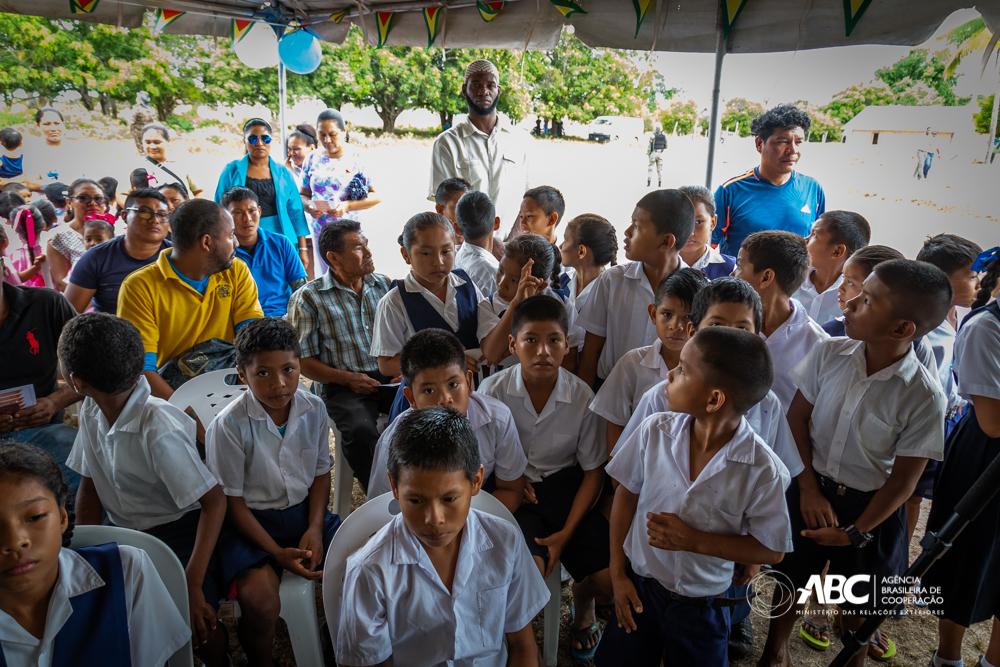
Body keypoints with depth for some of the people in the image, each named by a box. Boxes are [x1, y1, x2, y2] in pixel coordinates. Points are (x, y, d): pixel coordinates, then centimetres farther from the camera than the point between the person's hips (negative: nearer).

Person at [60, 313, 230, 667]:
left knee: (191, 621, -27)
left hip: (180, 531, -7)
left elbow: (215, 502, -25)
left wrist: (193, 584, -28)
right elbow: (90, 484, 10)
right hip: (124, 531, 8)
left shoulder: (159, 431, -27)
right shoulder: (91, 411, -2)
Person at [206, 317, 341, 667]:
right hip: (252, 521, -4)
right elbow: (231, 501, -11)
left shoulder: (314, 409, -5)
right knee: (260, 600, -27)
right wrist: (278, 553, -17)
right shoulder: (229, 425, -18)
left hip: (305, 512, 4)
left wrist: (315, 528, -8)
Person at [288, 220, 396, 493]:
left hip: (392, 378, 3)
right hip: (344, 386, -3)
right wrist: (347, 379, -12)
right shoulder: (308, 298, 1)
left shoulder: (385, 285, 14)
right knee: (361, 431, -34)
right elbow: (303, 360, 0)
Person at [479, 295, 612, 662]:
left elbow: (593, 471, -1)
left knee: (609, 582, -12)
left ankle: (582, 608, 30)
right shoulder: (493, 390, -11)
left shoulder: (582, 396, -9)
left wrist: (567, 533, -9)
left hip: (567, 487, 2)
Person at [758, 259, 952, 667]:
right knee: (790, 577, 20)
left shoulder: (924, 397, -22)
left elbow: (903, 480, -14)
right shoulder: (829, 354, -15)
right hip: (811, 488, 3)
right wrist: (809, 488, -8)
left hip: (870, 507, -2)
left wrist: (856, 532, -10)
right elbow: (797, 418, -4)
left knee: (858, 602, 18)